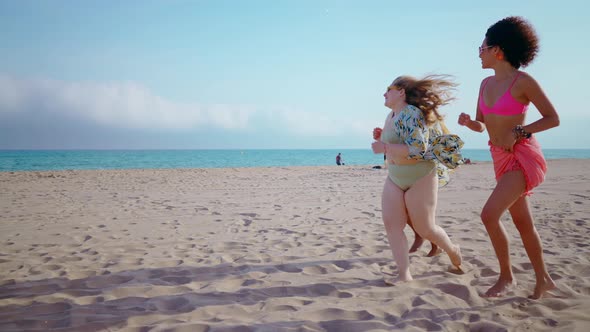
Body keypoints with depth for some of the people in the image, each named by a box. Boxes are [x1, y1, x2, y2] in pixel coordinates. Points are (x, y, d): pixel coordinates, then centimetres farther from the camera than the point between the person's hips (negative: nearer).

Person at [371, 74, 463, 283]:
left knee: (424, 229, 4)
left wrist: (384, 147, -25)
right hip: (395, 178, 8)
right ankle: (404, 274, 0)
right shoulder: (391, 115, 8)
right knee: (391, 224, -6)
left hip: (420, 178, -8)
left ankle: (453, 250, 34)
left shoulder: (412, 114, -20)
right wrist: (381, 136, 4)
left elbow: (418, 149, -30)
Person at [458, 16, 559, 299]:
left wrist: (518, 132, -17)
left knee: (489, 214, -18)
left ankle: (506, 276, 1)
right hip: (501, 159, 8)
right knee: (523, 222, 13)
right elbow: (481, 126, 14)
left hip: (523, 157, -8)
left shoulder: (522, 81, -12)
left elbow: (553, 118, -8)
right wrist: (468, 122, -7)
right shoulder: (486, 84, 9)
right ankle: (543, 279, 27)